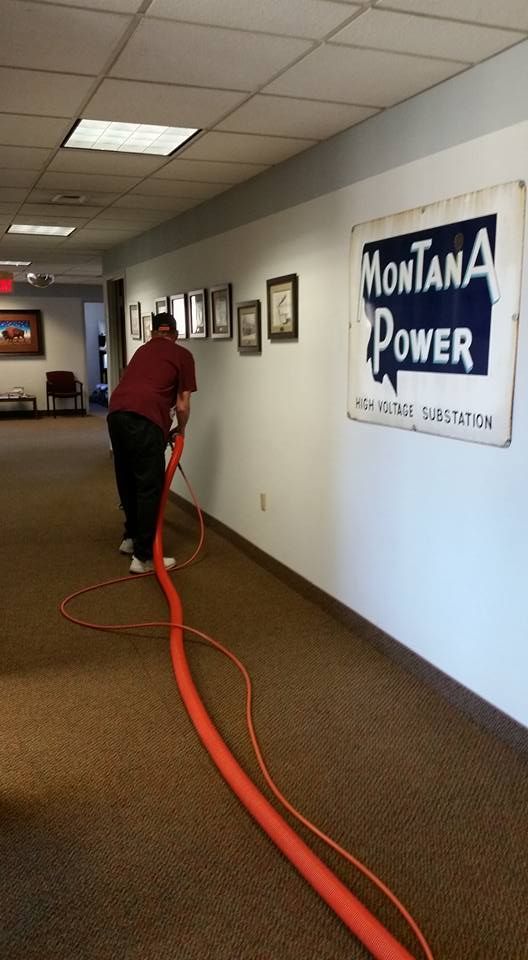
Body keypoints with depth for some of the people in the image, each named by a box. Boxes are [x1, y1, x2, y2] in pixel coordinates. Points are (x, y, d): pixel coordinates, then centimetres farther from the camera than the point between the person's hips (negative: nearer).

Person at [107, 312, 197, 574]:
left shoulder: (143, 349, 31)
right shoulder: (183, 355, 13)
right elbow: (182, 406, 8)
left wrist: (168, 428, 48)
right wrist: (180, 430, 28)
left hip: (116, 412, 7)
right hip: (144, 418, -6)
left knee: (127, 481, 22)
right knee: (149, 487, 2)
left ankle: (131, 537, 37)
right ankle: (143, 556, 6)